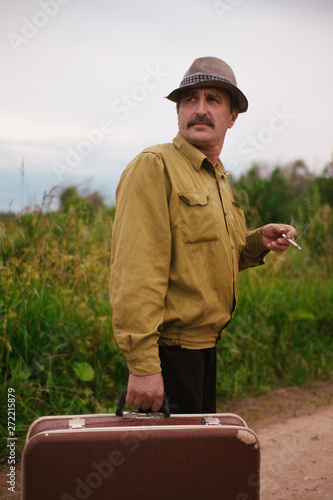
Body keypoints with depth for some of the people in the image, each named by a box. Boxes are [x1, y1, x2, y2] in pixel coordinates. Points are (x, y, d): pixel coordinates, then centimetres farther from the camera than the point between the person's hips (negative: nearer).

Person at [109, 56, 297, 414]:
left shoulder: (217, 178, 14)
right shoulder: (154, 166, -15)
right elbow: (135, 271, -23)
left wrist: (258, 241, 4)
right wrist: (142, 364, -28)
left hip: (205, 344, 9)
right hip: (169, 346, -9)